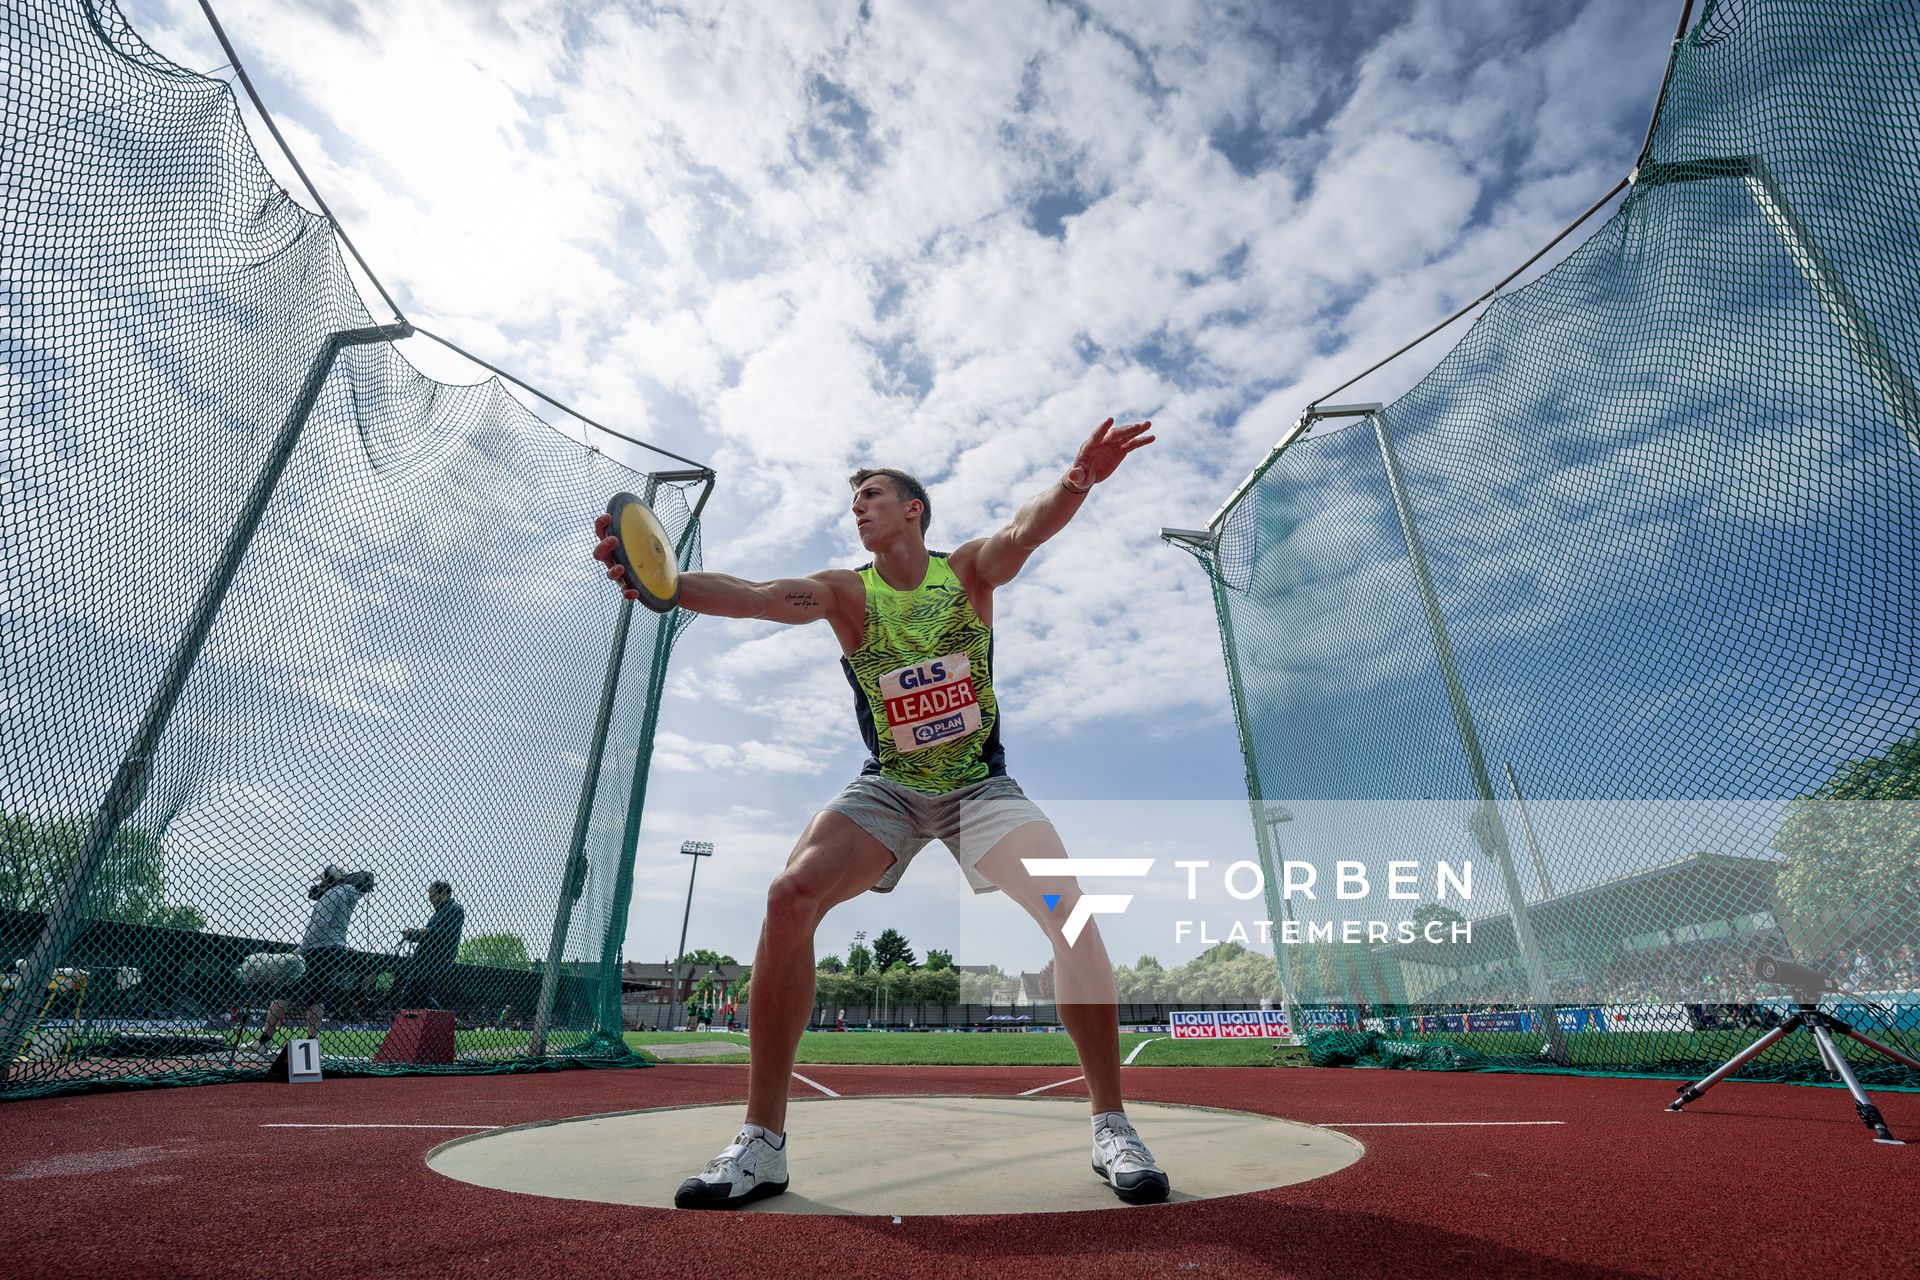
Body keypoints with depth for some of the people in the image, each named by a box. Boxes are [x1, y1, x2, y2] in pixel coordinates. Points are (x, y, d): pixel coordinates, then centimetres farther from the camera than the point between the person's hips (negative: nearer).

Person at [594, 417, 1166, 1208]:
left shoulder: (969, 571, -5)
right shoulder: (845, 593, -5)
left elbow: (1024, 530, -27)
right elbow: (754, 596, -23)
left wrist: (1074, 483, -49)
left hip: (979, 786, 0)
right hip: (887, 789, 1)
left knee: (1070, 909, -20)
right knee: (790, 895, -21)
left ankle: (1111, 1127, 1)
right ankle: (762, 1142, -5)